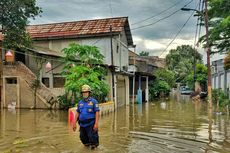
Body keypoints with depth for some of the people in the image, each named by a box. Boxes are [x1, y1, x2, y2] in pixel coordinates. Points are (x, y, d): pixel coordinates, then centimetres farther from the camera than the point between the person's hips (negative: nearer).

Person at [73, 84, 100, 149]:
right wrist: (74, 123, 7)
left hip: (91, 124, -5)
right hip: (82, 125, 5)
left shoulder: (94, 101, -5)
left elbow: (97, 113, -10)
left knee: (92, 139, -5)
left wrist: (96, 124, -19)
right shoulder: (80, 102, 10)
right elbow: (77, 113, 13)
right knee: (83, 138, 13)